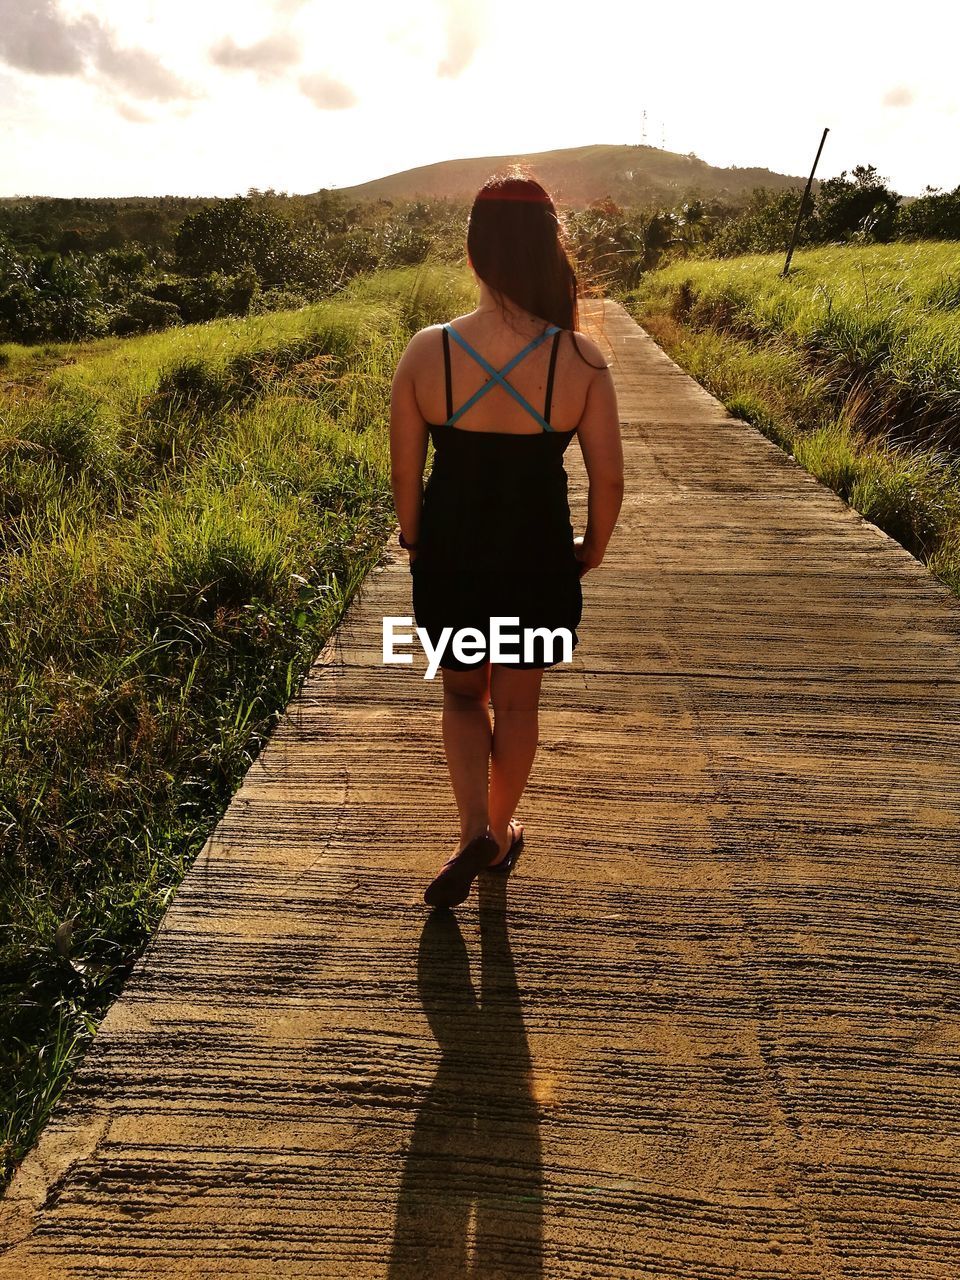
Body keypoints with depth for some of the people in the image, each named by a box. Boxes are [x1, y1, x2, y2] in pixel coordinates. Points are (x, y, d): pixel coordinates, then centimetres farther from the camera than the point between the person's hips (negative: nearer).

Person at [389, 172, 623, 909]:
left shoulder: (427, 351, -10)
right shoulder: (580, 358, -11)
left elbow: (404, 472, -4)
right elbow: (609, 477, -7)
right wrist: (594, 549, 11)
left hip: (450, 557, 0)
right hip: (538, 558, 0)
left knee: (463, 693, 24)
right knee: (518, 704, 20)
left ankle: (475, 831, 10)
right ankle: (501, 834, 38)